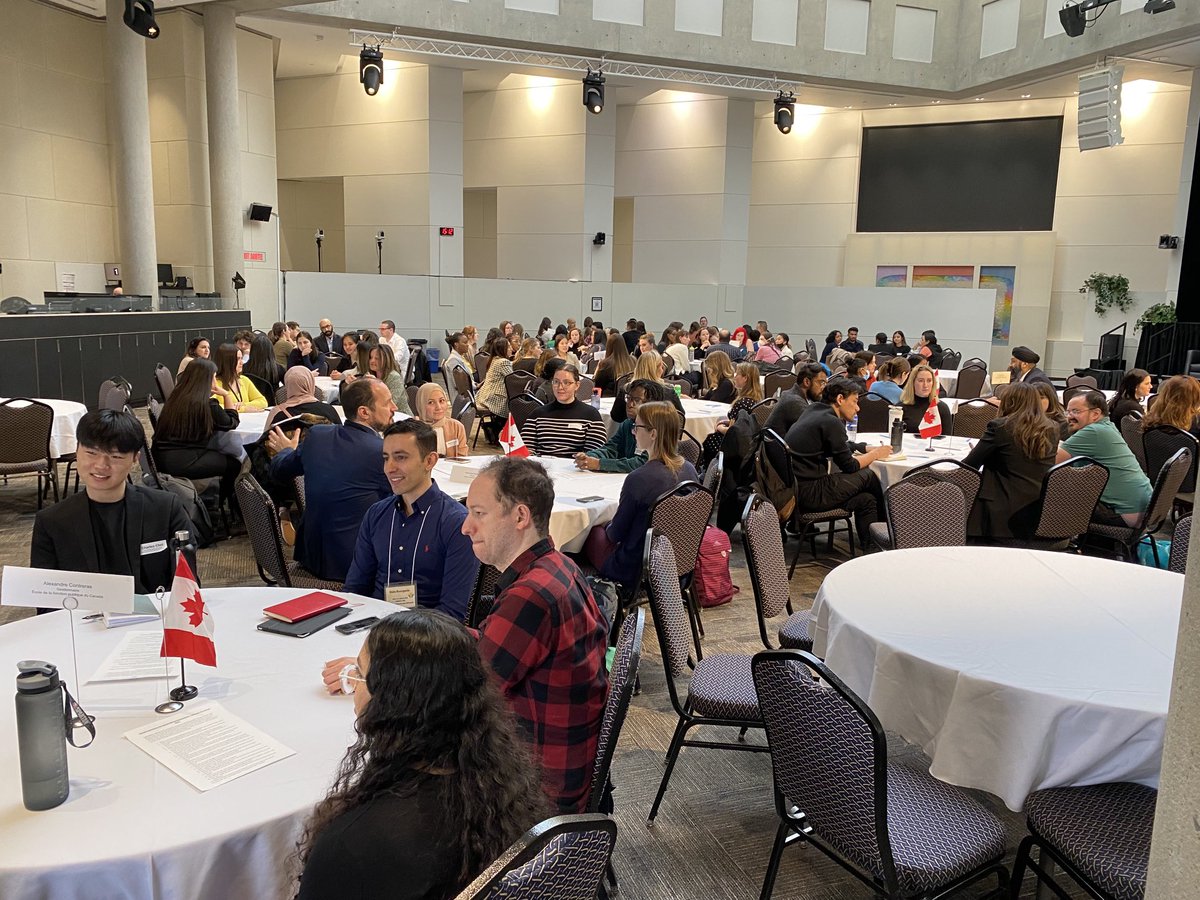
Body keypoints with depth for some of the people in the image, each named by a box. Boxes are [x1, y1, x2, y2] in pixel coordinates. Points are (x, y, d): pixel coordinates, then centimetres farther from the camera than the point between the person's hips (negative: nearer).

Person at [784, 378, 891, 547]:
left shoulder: (815, 412, 15)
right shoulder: (831, 422, -14)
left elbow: (844, 448, 28)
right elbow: (849, 466, -8)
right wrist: (876, 454, 8)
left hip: (793, 487, 9)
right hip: (807, 493, -9)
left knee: (866, 499, 12)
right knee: (868, 476, 3)